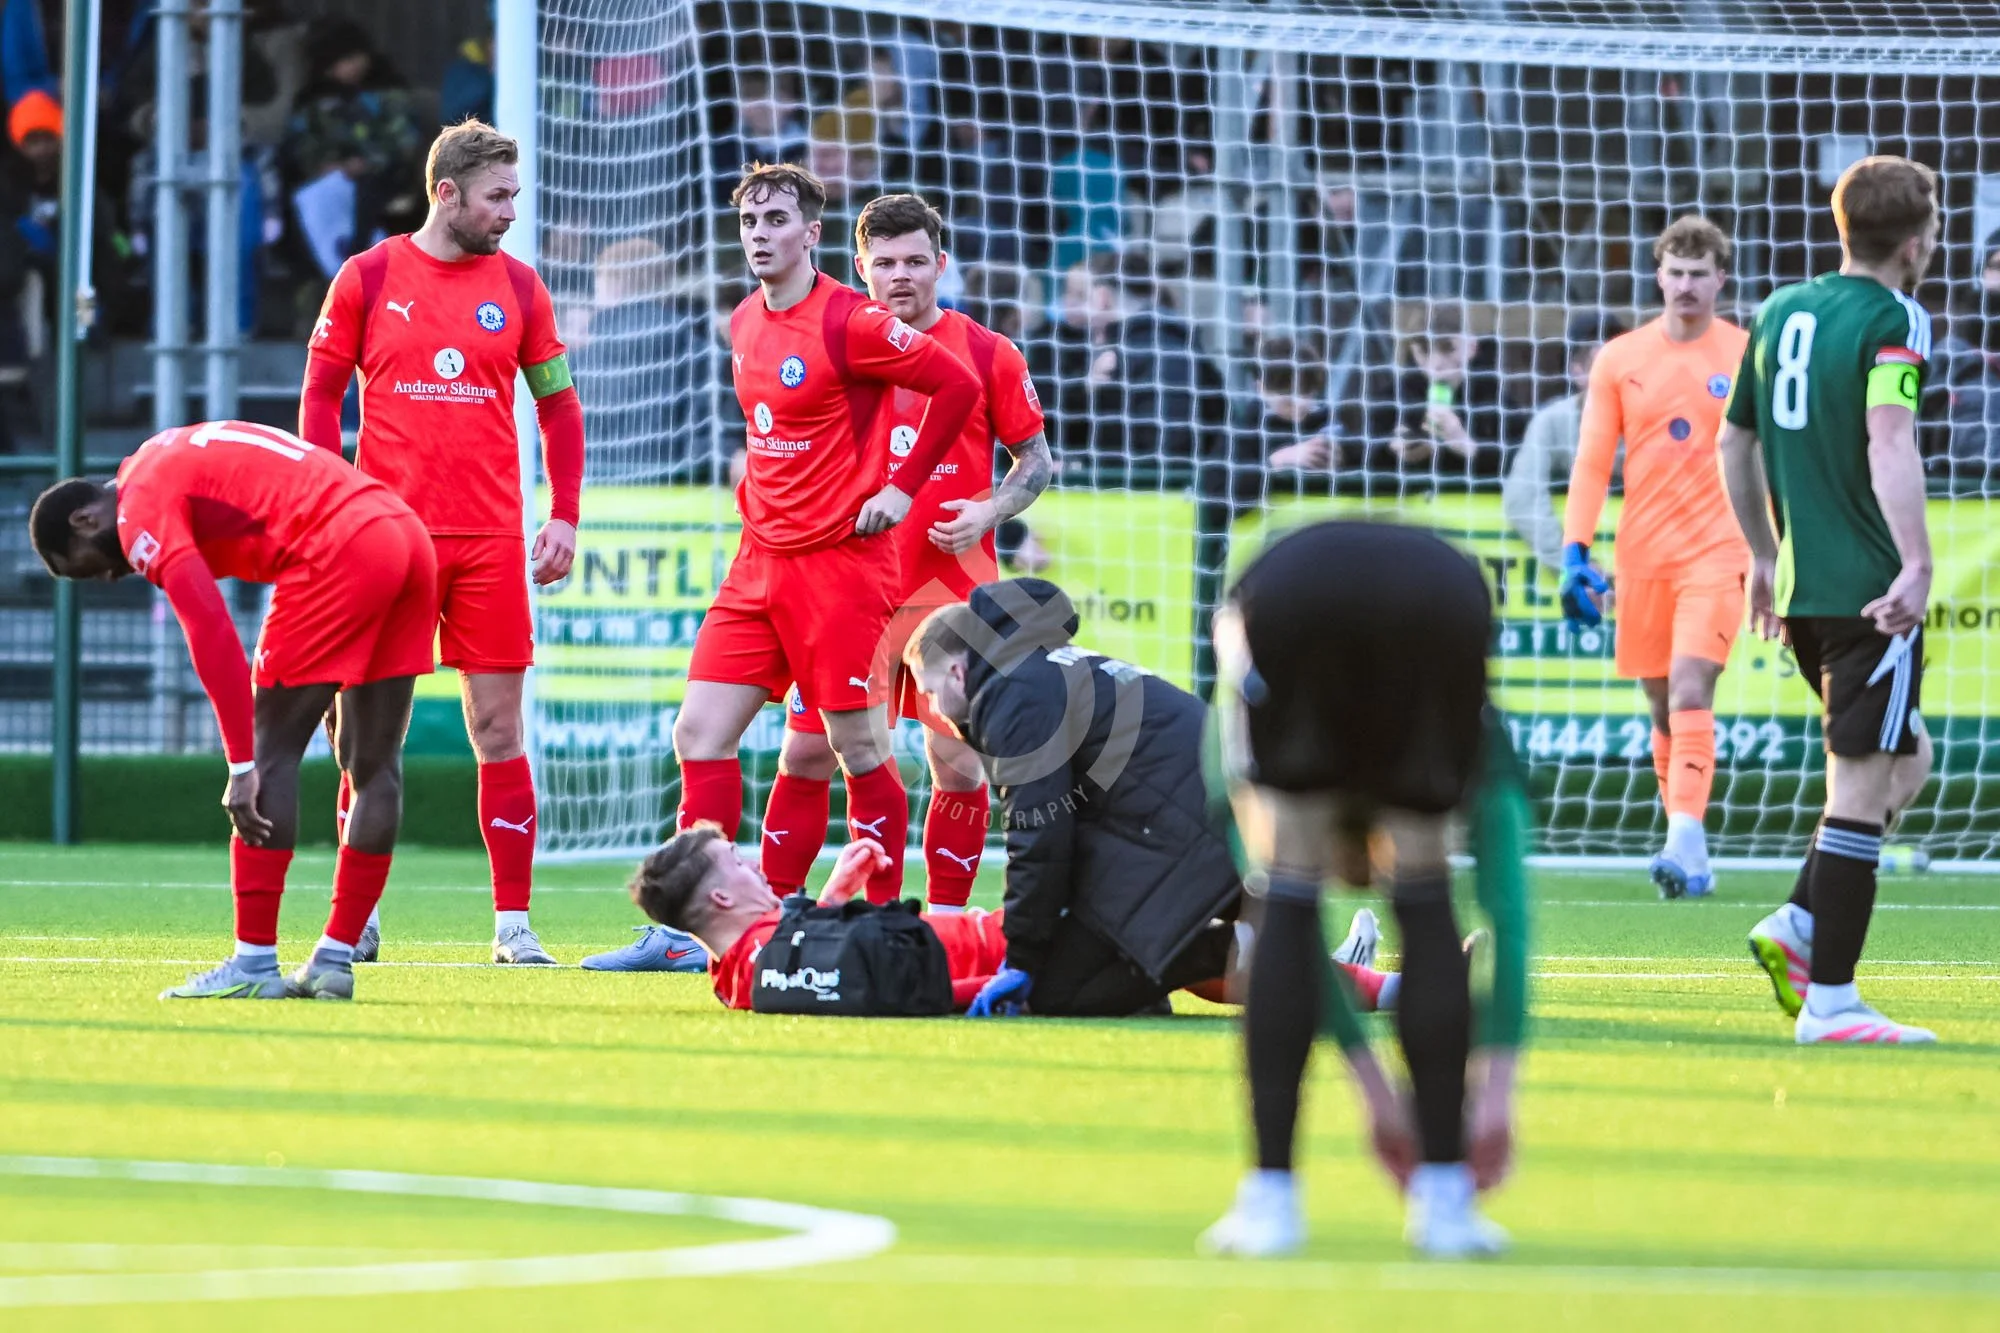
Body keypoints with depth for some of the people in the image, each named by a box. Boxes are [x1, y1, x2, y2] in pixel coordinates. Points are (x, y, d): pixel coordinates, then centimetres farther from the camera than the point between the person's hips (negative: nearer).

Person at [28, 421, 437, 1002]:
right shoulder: (175, 459, 26)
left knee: (273, 752, -1)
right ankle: (334, 961, 16)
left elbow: (211, 632, -13)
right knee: (374, 767, 11)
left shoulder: (142, 506, -2)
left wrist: (241, 764, -13)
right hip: (410, 537, 9)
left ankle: (254, 962, -2)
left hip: (340, 551, -9)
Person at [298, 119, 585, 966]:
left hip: (491, 539, 2)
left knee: (498, 724, -1)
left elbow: (559, 406, 14)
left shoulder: (518, 288, 8)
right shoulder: (368, 279, 2)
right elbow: (320, 395, 5)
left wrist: (565, 516, 4)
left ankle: (513, 921, 1)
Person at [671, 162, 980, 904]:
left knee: (860, 750, -2)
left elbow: (957, 386, -12)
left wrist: (903, 486, -10)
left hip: (840, 561, -7)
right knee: (700, 735, 0)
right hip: (760, 563, 7)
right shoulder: (745, 323, 11)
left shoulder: (848, 322, -13)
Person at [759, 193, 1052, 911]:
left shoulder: (987, 354, 2)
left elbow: (1036, 460, 8)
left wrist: (988, 512, -9)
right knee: (807, 752, -1)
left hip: (952, 586, -1)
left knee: (957, 762, -2)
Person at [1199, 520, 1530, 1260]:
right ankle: (1444, 1200, 17)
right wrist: (1495, 1096, 29)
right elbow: (1509, 913, 31)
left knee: (1287, 906, 16)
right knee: (1425, 903, 18)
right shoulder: (1483, 747, 40)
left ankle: (1271, 1200, 12)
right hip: (1438, 602, 0)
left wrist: (1376, 1094, 38)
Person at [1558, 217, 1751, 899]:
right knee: (1663, 707, 6)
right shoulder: (1620, 359, 5)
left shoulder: (1748, 357, 1)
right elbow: (1592, 462, 4)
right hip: (1641, 557, 3)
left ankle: (1685, 842, -26)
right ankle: (1689, 856, 15)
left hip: (1716, 553, -3)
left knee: (1690, 693, -19)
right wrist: (1575, 549, -5)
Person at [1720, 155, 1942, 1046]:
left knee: (1906, 757, 22)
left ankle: (1798, 926, 9)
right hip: (1869, 591, -8)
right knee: (1861, 790, -5)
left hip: (1800, 590, 8)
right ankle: (1830, 1000, -6)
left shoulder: (1780, 312, 14)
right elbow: (1889, 445, -25)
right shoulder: (1894, 320, -10)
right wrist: (1918, 565, -31)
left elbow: (1735, 446, 22)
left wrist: (1764, 557, 32)